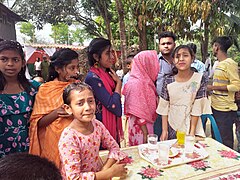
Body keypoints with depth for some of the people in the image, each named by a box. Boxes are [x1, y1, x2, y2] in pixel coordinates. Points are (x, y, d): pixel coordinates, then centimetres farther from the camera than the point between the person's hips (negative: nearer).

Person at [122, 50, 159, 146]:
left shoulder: (146, 81, 7)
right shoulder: (136, 83, -19)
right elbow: (137, 112, -20)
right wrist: (145, 132, -18)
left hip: (147, 124, 8)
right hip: (140, 127, -8)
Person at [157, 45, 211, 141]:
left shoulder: (200, 79, -9)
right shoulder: (168, 81, -5)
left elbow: (197, 108, -10)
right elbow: (164, 108, -2)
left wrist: (192, 132, -11)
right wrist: (164, 131, -4)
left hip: (190, 128, -1)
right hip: (171, 129, 2)